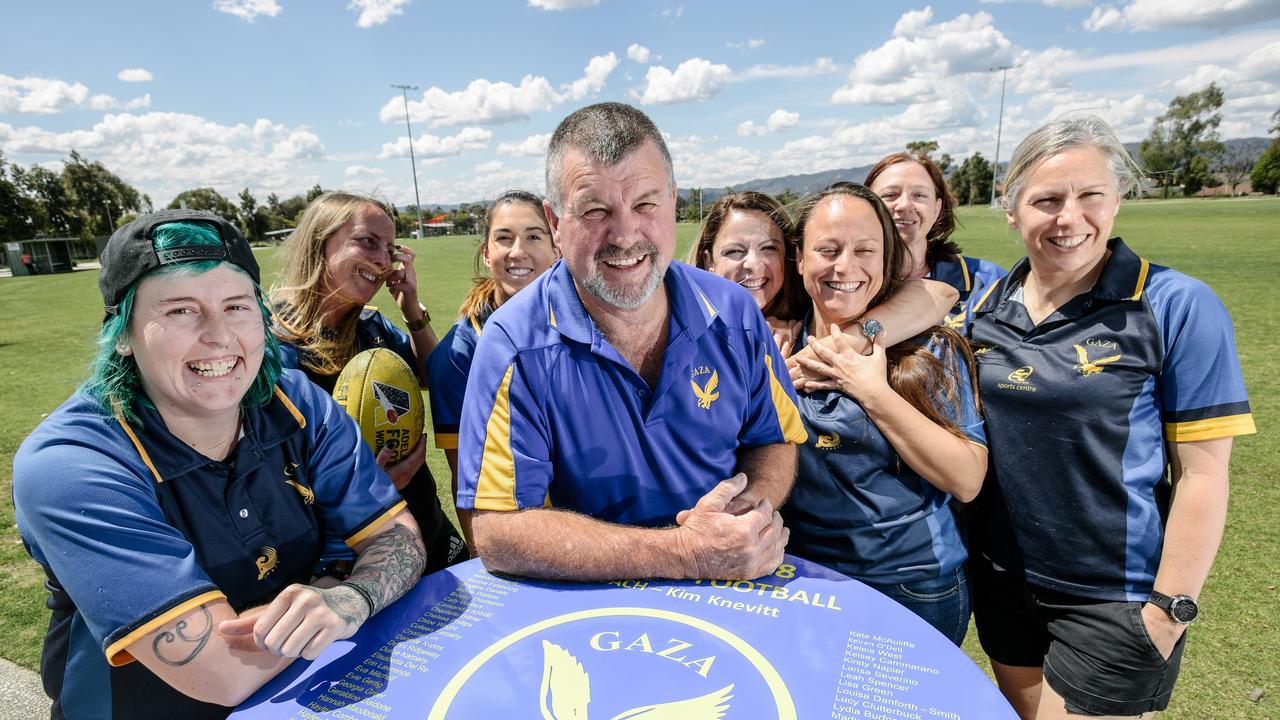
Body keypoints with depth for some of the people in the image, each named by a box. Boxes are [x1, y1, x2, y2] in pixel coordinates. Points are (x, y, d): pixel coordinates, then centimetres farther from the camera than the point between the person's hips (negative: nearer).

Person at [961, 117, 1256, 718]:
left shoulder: (1177, 307, -14)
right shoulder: (984, 304, -2)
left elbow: (1202, 474, -13)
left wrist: (1170, 611, -13)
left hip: (1114, 600, -4)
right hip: (1001, 579, 4)